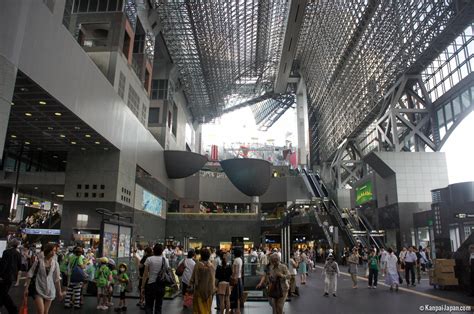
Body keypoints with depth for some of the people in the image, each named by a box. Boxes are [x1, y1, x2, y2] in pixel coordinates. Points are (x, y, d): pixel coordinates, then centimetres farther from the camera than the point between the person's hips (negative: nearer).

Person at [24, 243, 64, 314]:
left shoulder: (55, 263, -1)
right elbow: (30, 274, -3)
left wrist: (59, 292, 9)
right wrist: (26, 288, -6)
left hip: (49, 290, 3)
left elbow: (57, 279, 6)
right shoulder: (39, 261, -9)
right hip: (38, 289, -3)